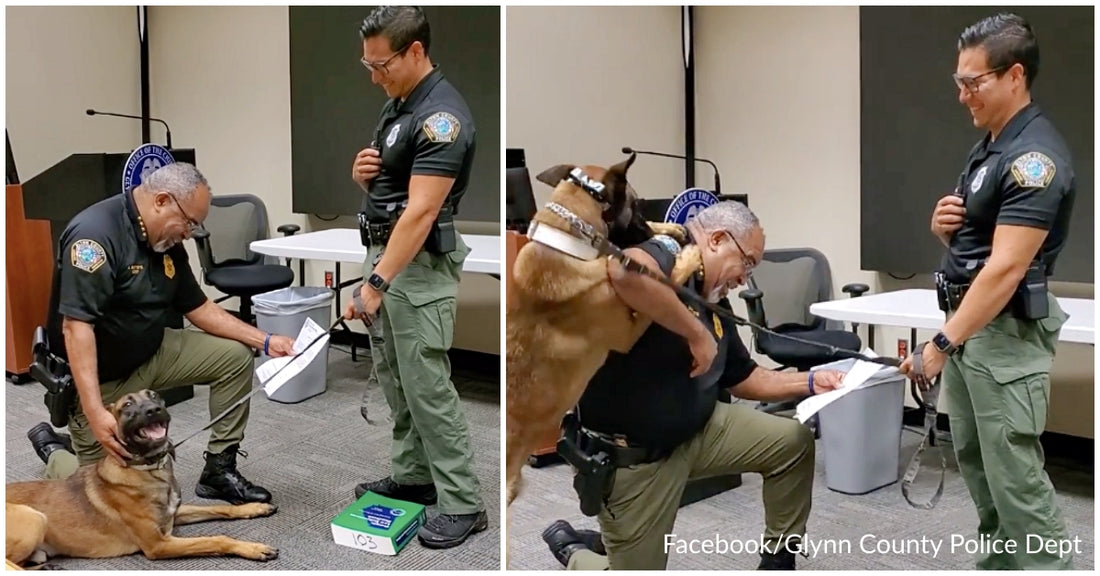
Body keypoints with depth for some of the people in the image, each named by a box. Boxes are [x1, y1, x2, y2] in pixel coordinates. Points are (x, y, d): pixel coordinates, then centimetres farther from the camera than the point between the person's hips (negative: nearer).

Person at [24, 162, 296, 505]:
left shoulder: (168, 242, -2)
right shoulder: (95, 233, -27)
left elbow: (197, 307, 5)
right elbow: (76, 326, -33)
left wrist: (265, 341, -5)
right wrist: (95, 413, -39)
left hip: (152, 352, 8)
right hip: (101, 375, -7)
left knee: (235, 356, -4)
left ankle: (218, 471, 6)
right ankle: (52, 449, 25)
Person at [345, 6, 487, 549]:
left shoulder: (441, 115, -22)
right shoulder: (396, 104, 10)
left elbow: (421, 211, -28)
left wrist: (376, 282, -30)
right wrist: (362, 172, -3)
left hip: (419, 267, -10)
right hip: (385, 252, 10)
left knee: (427, 386, -5)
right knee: (394, 379, 16)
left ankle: (463, 504, 5)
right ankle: (412, 477, 29)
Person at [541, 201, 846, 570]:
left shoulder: (714, 304, 8)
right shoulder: (666, 253, -19)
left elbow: (743, 379, 18)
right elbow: (624, 274, -46)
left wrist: (810, 382, 5)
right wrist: (696, 332, -33)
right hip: (631, 457, -8)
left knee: (793, 442, 5)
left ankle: (778, 559, 24)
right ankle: (570, 550, 33)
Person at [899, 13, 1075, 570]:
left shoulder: (1034, 156, -19)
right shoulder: (988, 144, 11)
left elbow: (1007, 267, -25)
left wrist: (942, 342, -25)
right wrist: (944, 225, -3)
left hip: (1007, 332, -10)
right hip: (969, 323, 10)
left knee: (1013, 469, -5)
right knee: (974, 458, 17)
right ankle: (1000, 559, 31)